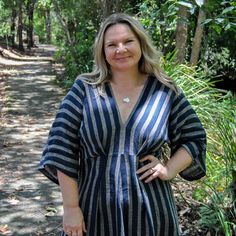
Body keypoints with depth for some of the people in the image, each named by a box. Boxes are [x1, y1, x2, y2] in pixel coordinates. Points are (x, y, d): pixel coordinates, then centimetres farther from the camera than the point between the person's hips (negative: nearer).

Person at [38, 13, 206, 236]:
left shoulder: (165, 91, -1)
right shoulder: (84, 89, -5)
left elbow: (195, 138, 9)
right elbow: (62, 147, -6)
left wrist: (170, 169, -8)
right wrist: (70, 207, -9)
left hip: (149, 213, 1)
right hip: (93, 210, 0)